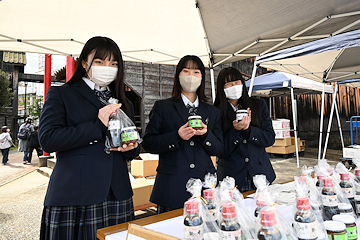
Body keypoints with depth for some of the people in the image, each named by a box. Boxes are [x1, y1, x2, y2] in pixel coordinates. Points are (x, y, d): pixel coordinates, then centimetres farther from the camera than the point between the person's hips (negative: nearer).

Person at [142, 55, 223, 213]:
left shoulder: (213, 112, 14)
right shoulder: (162, 107, 5)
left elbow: (218, 149, 9)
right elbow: (147, 143, -3)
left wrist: (206, 134, -11)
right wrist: (177, 136, -17)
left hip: (204, 182, 3)